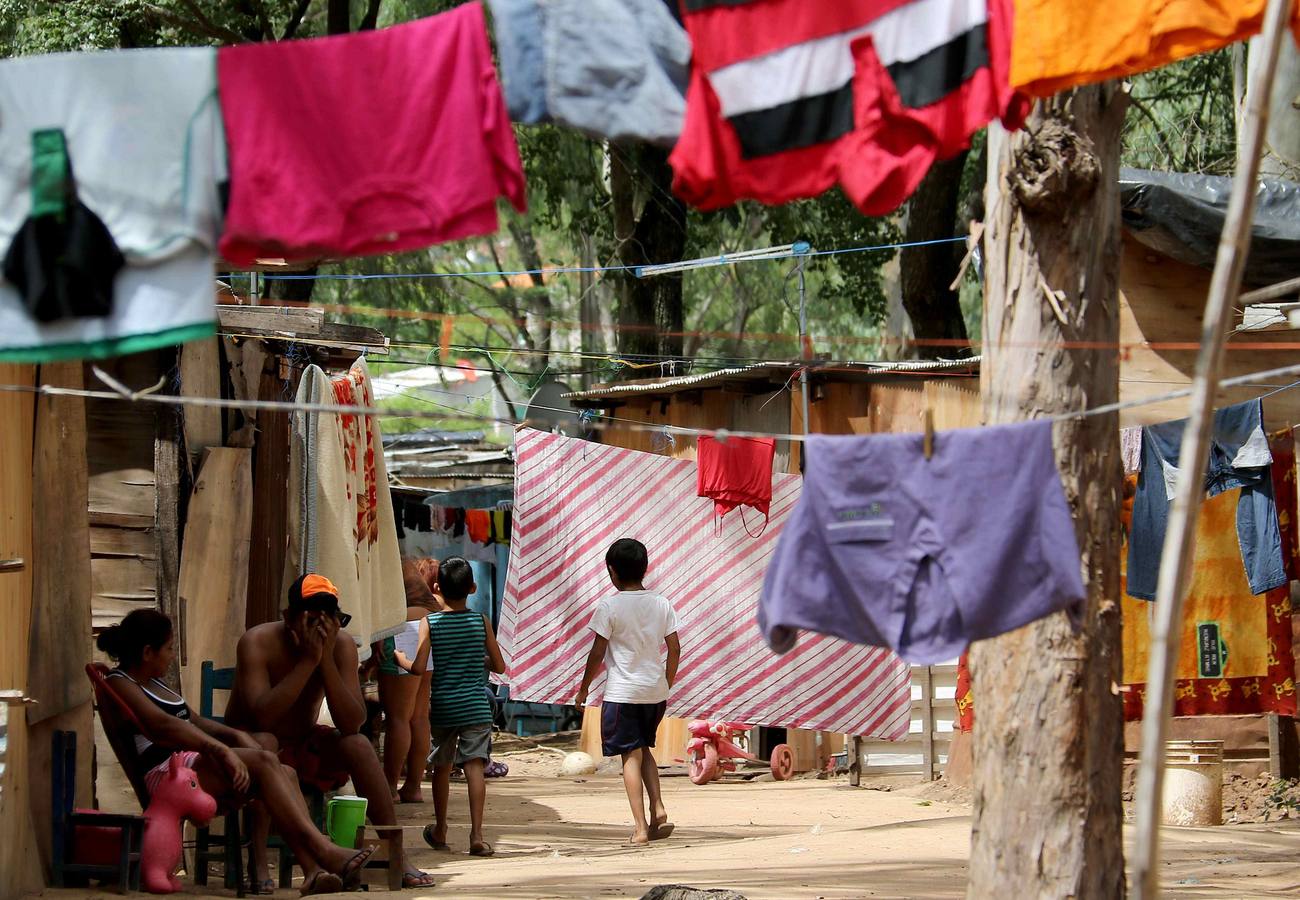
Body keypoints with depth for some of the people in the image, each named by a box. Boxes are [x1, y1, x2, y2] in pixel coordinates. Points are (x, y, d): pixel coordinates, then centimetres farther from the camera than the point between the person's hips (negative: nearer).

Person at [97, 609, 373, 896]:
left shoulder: (150, 683, 29)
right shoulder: (119, 683, -4)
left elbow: (195, 722, 31)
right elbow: (161, 726, -20)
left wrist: (235, 735, 10)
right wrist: (220, 749, -30)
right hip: (165, 773, -10)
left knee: (286, 774, -11)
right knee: (263, 762, -27)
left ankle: (312, 872, -30)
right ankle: (323, 850, -36)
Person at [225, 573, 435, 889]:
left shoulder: (341, 644, -13)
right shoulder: (258, 643, -23)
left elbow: (352, 723, -22)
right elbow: (262, 717, -36)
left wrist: (327, 660, -32)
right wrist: (307, 660, -36)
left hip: (303, 744, 4)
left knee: (358, 744, -22)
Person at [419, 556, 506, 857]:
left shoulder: (430, 623, -6)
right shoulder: (481, 621, -2)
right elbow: (499, 666, 3)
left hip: (442, 708, 0)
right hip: (476, 706, 0)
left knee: (442, 767, 15)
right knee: (474, 766, -5)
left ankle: (440, 831, 29)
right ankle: (477, 835, -15)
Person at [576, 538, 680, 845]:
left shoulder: (609, 607, -11)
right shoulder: (661, 604, 2)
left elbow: (597, 653, -8)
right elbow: (674, 648, 6)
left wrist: (583, 688, 4)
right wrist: (667, 684, 19)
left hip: (622, 693, -5)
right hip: (655, 690, 5)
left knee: (631, 755, 0)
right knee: (644, 749, 21)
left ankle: (641, 826, -5)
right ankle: (658, 809, 6)